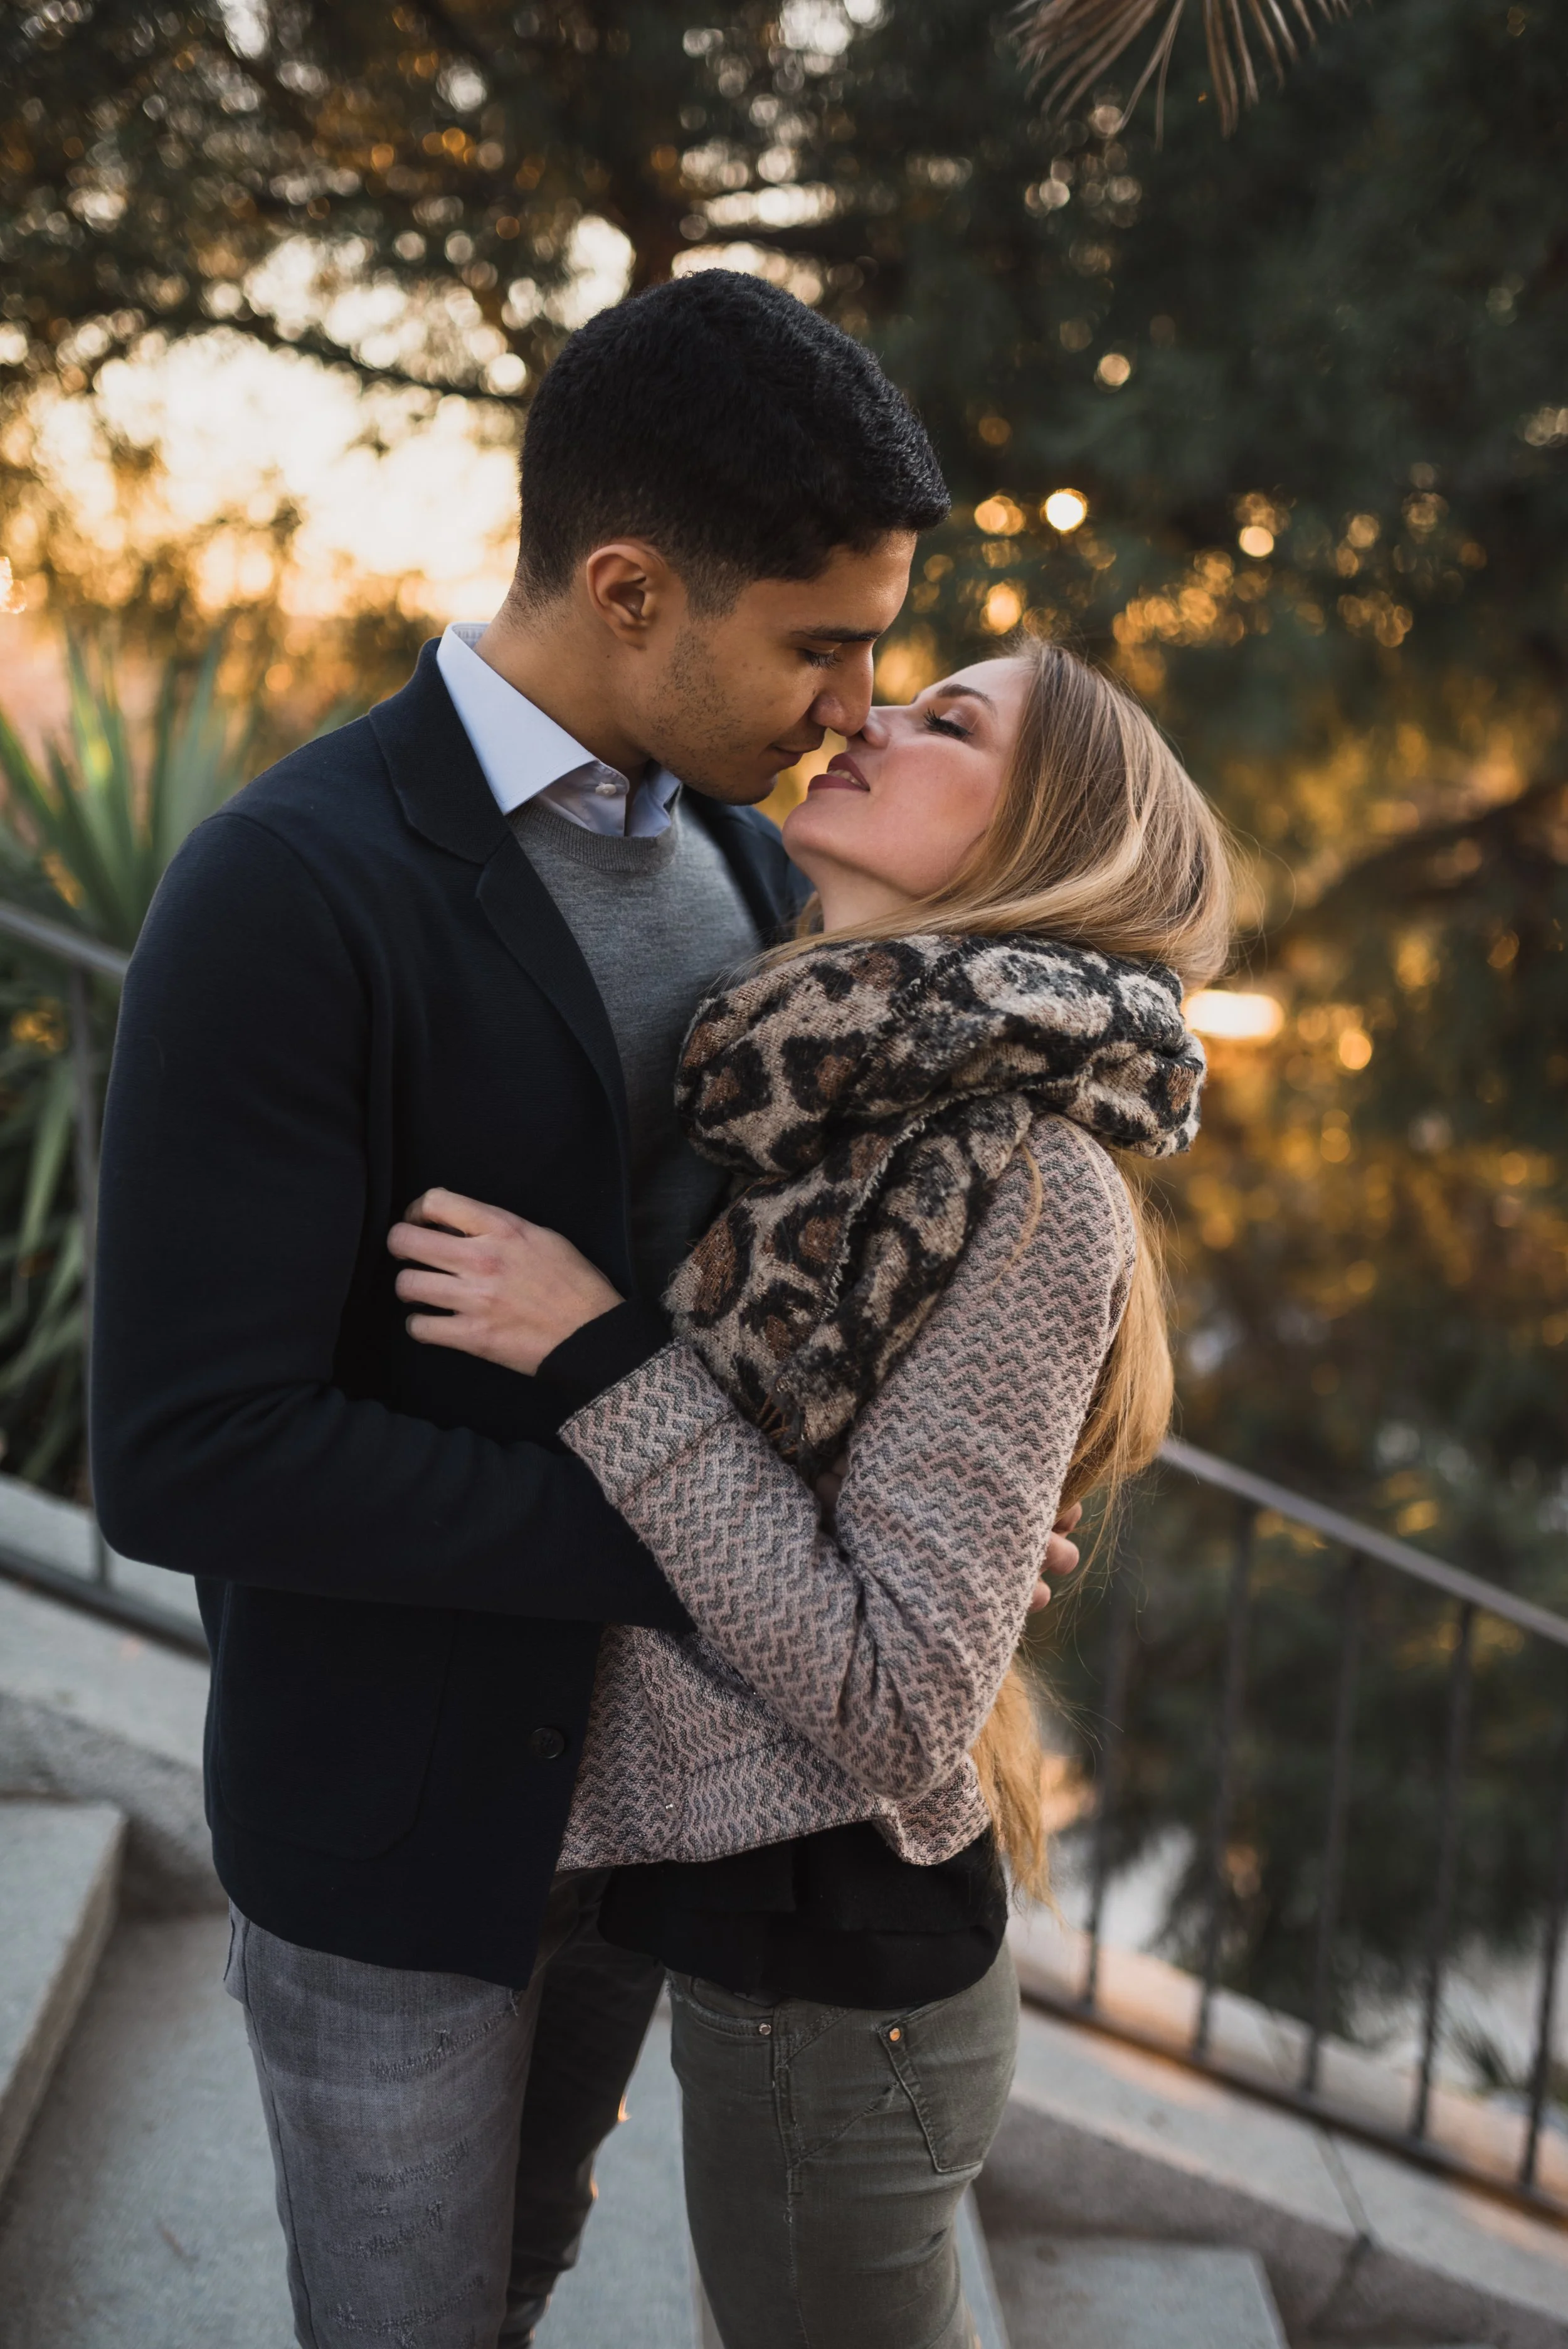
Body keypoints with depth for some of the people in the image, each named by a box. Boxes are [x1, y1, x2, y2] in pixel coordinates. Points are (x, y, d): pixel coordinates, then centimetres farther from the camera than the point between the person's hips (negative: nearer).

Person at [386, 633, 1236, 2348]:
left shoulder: (1027, 1193, -24)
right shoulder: (830, 1115, 0)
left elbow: (899, 1703, -26)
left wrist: (597, 1357, -25)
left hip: (827, 1979, -7)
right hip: (755, 1919, 7)